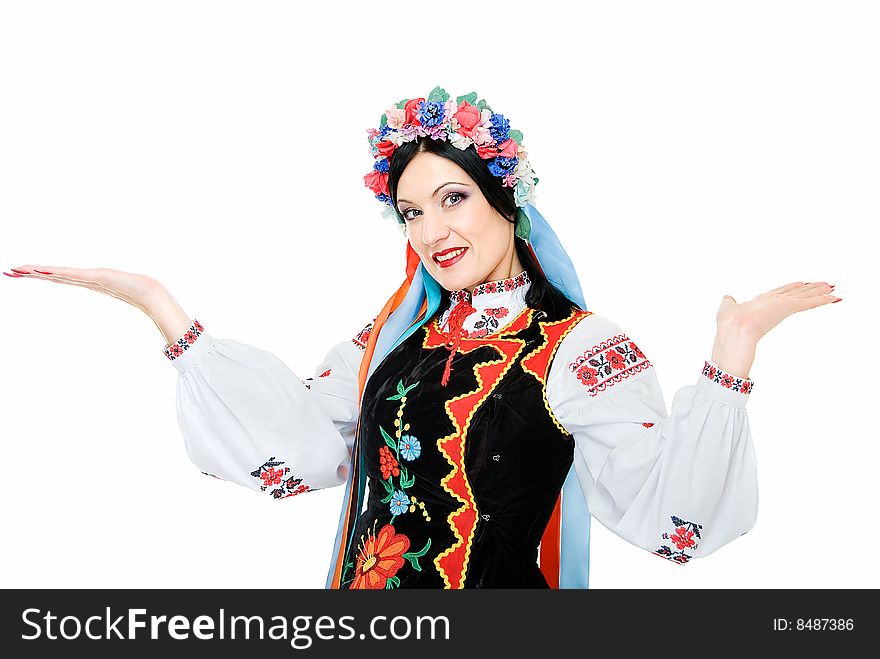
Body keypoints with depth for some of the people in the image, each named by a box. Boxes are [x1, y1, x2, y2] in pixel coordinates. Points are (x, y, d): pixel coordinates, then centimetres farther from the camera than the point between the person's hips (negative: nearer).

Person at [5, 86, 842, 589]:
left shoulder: (580, 348, -12)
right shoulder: (395, 335, 5)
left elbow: (666, 506, -21)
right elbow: (287, 443, 2)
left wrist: (734, 343, -32)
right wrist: (157, 303, 3)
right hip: (363, 584, 5)